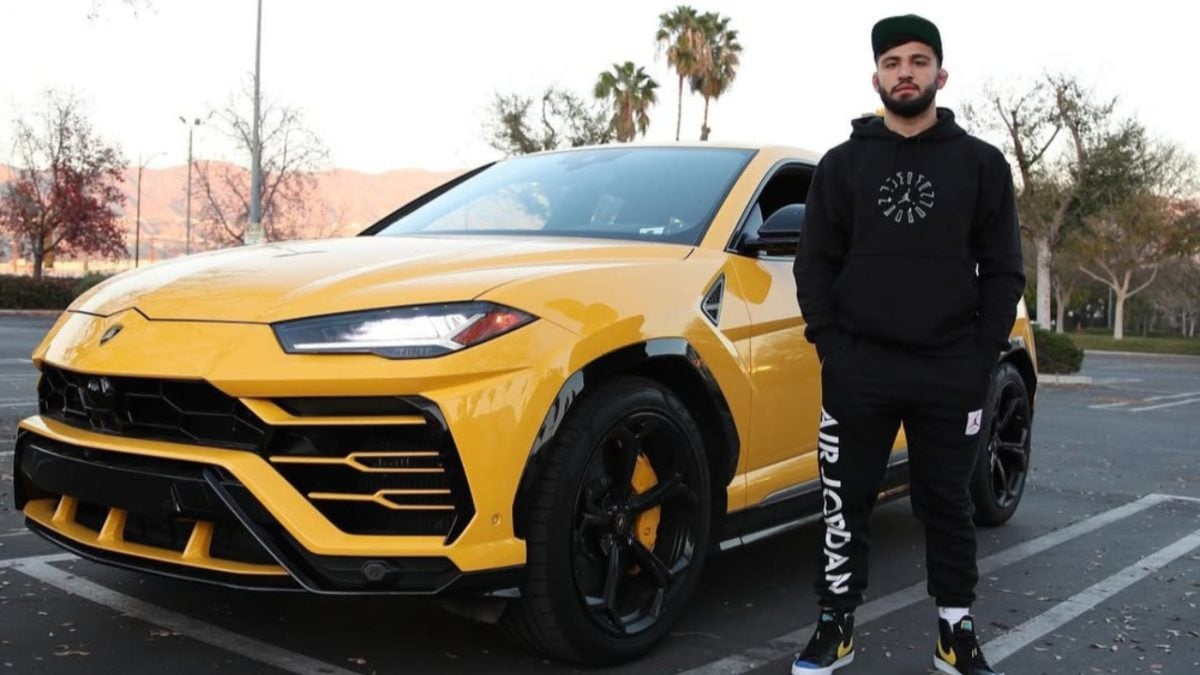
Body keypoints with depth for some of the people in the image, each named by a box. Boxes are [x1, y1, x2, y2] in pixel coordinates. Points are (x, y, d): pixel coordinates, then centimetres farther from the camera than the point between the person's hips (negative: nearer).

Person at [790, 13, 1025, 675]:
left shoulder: (981, 163, 6)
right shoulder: (843, 164, 7)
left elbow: (1002, 270, 5)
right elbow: (816, 263, 6)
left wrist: (983, 356, -4)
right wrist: (829, 346, -5)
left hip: (950, 373, 0)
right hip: (858, 369, 0)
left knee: (947, 506, 9)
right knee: (845, 504, 5)